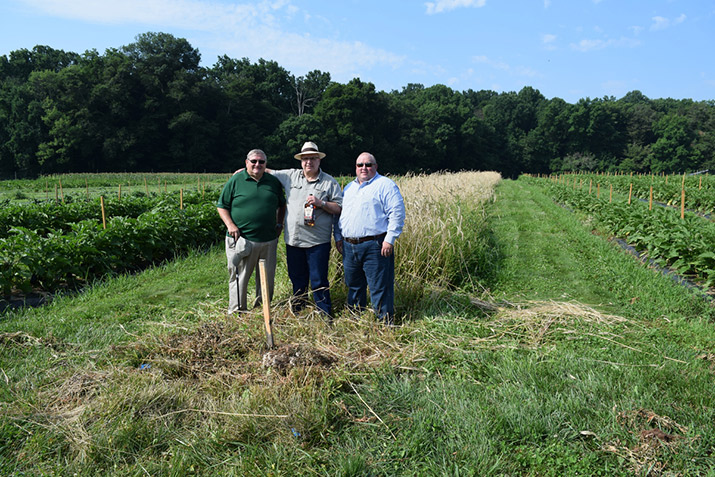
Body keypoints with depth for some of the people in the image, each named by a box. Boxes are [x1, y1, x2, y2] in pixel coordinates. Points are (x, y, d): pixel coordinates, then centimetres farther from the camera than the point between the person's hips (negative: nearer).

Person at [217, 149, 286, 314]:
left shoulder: (273, 181, 10)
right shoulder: (235, 180, 0)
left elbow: (282, 204, 24)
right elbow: (222, 206, 3)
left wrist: (280, 223, 12)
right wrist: (230, 225, -10)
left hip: (269, 240, 4)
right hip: (242, 240, -3)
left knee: (267, 278, 11)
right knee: (239, 277, 3)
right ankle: (236, 312, 16)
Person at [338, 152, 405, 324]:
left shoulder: (385, 185, -2)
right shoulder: (348, 188, 19)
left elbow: (397, 213, -10)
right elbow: (340, 213, 26)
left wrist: (390, 239, -16)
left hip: (375, 246, -7)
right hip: (349, 247, 7)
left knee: (379, 287, -4)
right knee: (354, 286, 17)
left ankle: (385, 323, 7)